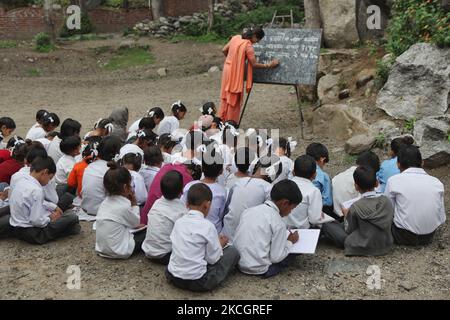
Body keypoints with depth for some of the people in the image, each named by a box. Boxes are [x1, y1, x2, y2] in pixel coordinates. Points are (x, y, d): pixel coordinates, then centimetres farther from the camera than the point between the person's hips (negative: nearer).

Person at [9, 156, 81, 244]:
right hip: (31, 233, -10)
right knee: (72, 217, -12)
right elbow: (36, 221, -27)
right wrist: (50, 219, -8)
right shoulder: (36, 190, -26)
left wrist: (54, 207, 13)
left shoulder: (22, 181, 2)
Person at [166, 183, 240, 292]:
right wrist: (220, 245, 13)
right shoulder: (207, 226, -14)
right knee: (233, 251, 4)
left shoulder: (178, 222, 2)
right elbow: (213, 259, -8)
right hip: (197, 282, -6)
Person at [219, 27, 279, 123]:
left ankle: (222, 120, 26)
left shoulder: (236, 37, 3)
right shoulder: (249, 46, -19)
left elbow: (224, 50, 10)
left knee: (226, 95, 18)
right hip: (236, 73, -8)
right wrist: (269, 65, -7)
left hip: (227, 69, 8)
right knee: (234, 98, 5)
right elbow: (254, 64, -16)